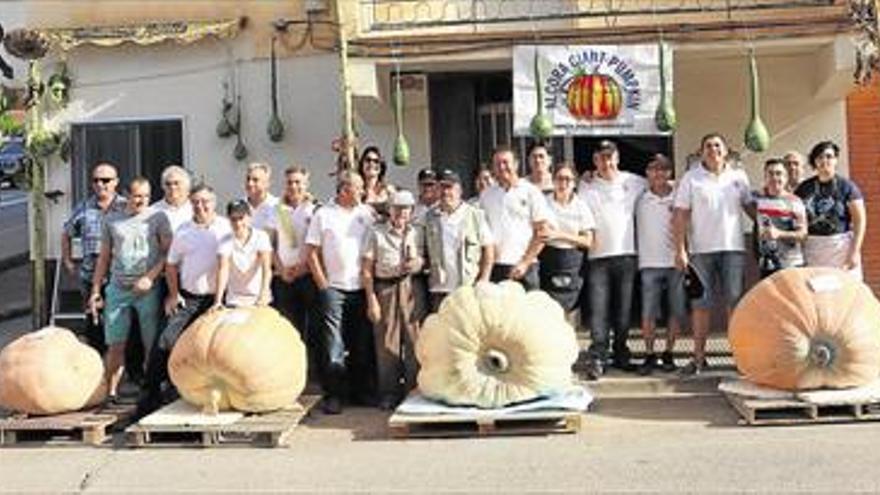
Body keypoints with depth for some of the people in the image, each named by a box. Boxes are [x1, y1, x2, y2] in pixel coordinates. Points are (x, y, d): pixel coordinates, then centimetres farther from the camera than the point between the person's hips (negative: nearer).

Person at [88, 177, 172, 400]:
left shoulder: (158, 217, 4)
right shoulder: (112, 219, 12)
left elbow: (168, 252, -1)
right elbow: (104, 257, 17)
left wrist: (151, 276, -12)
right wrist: (96, 289, 12)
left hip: (147, 289, -2)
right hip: (118, 288, 2)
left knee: (152, 344, -1)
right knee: (115, 345, 2)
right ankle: (110, 393, 9)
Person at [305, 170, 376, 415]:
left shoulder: (367, 213, 10)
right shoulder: (323, 215, 3)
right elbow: (311, 253, 1)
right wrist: (322, 284, -4)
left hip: (362, 287, 3)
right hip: (334, 288, -3)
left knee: (363, 343, 8)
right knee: (333, 344, -3)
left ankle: (362, 390, 20)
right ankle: (333, 394, 4)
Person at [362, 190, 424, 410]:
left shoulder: (415, 234, 12)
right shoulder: (377, 233, 3)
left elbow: (422, 260, 18)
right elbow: (366, 269, 0)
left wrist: (418, 263, -7)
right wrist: (371, 299, -6)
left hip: (410, 288, 2)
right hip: (384, 288, -2)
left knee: (414, 339, 0)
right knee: (387, 342, 1)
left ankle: (414, 390, 11)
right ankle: (388, 393, 10)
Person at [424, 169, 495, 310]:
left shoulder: (475, 215, 0)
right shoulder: (430, 217, 8)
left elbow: (489, 247, 0)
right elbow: (424, 250, 14)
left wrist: (484, 279, -5)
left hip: (469, 286, -2)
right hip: (439, 288, 2)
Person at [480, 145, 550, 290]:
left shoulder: (531, 192, 2)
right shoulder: (486, 195, 14)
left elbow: (541, 234, -1)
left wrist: (525, 263, -9)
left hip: (523, 268, -3)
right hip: (493, 267, 3)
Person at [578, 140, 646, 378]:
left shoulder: (633, 182, 9)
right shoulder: (587, 188, 5)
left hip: (627, 255, 2)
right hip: (599, 256, -2)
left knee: (623, 310, 8)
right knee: (599, 310, -8)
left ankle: (621, 356, 19)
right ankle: (597, 359, -7)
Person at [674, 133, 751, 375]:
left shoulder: (739, 176, 10)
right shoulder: (691, 178, 3)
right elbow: (681, 215, -1)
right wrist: (680, 250, -8)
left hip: (733, 247, 1)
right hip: (701, 249, -1)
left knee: (735, 301, 1)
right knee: (700, 303, 2)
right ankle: (698, 357, 7)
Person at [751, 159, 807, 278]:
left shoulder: (794, 201, -5)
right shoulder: (758, 198, 4)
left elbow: (803, 233, -8)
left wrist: (779, 233, -19)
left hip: (792, 264, -2)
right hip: (767, 265, 3)